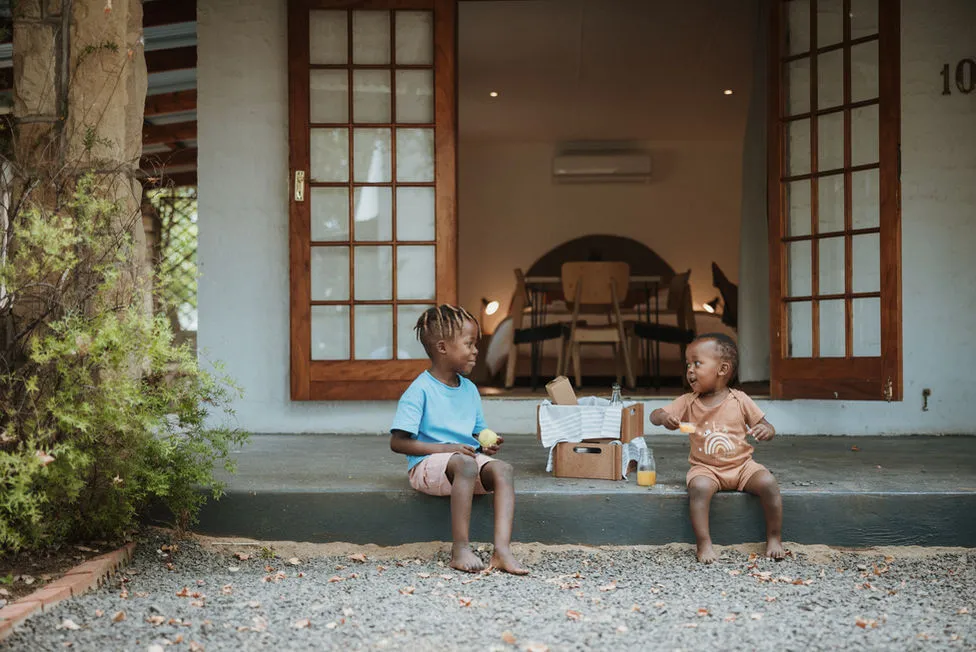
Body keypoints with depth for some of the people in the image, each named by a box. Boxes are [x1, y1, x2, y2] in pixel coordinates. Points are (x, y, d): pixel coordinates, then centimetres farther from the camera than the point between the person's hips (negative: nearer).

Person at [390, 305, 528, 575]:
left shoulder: (470, 390, 13)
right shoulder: (420, 390, -8)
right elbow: (398, 442, -12)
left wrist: (487, 445, -1)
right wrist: (445, 448, -19)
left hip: (470, 460, 6)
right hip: (427, 465, -6)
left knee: (502, 469, -24)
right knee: (464, 463, -37)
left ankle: (502, 549, -36)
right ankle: (460, 549, -34)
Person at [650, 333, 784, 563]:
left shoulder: (739, 400, 0)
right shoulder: (688, 402, 2)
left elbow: (768, 428, 3)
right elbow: (654, 416, -2)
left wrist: (765, 431, -22)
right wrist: (664, 417, -27)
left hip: (742, 465, 1)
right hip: (706, 468, 0)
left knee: (768, 483, -24)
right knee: (698, 487, -33)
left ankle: (774, 539, -8)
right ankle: (704, 544, -25)